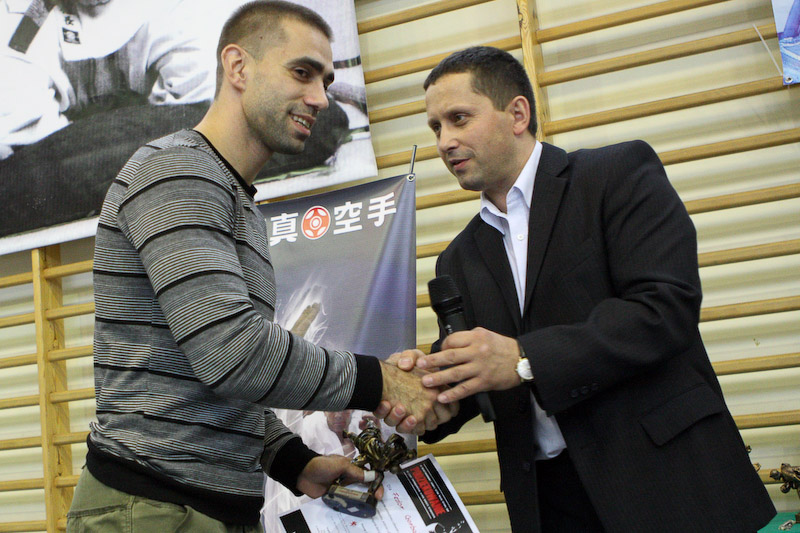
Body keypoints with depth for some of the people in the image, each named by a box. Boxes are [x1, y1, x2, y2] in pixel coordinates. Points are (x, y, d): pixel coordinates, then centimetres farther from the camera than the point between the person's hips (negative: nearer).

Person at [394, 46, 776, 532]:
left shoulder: (620, 174, -3)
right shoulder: (459, 260, 14)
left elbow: (667, 307, -16)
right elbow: (463, 378, 10)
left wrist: (525, 360, -21)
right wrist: (421, 389, -14)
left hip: (666, 479, -5)